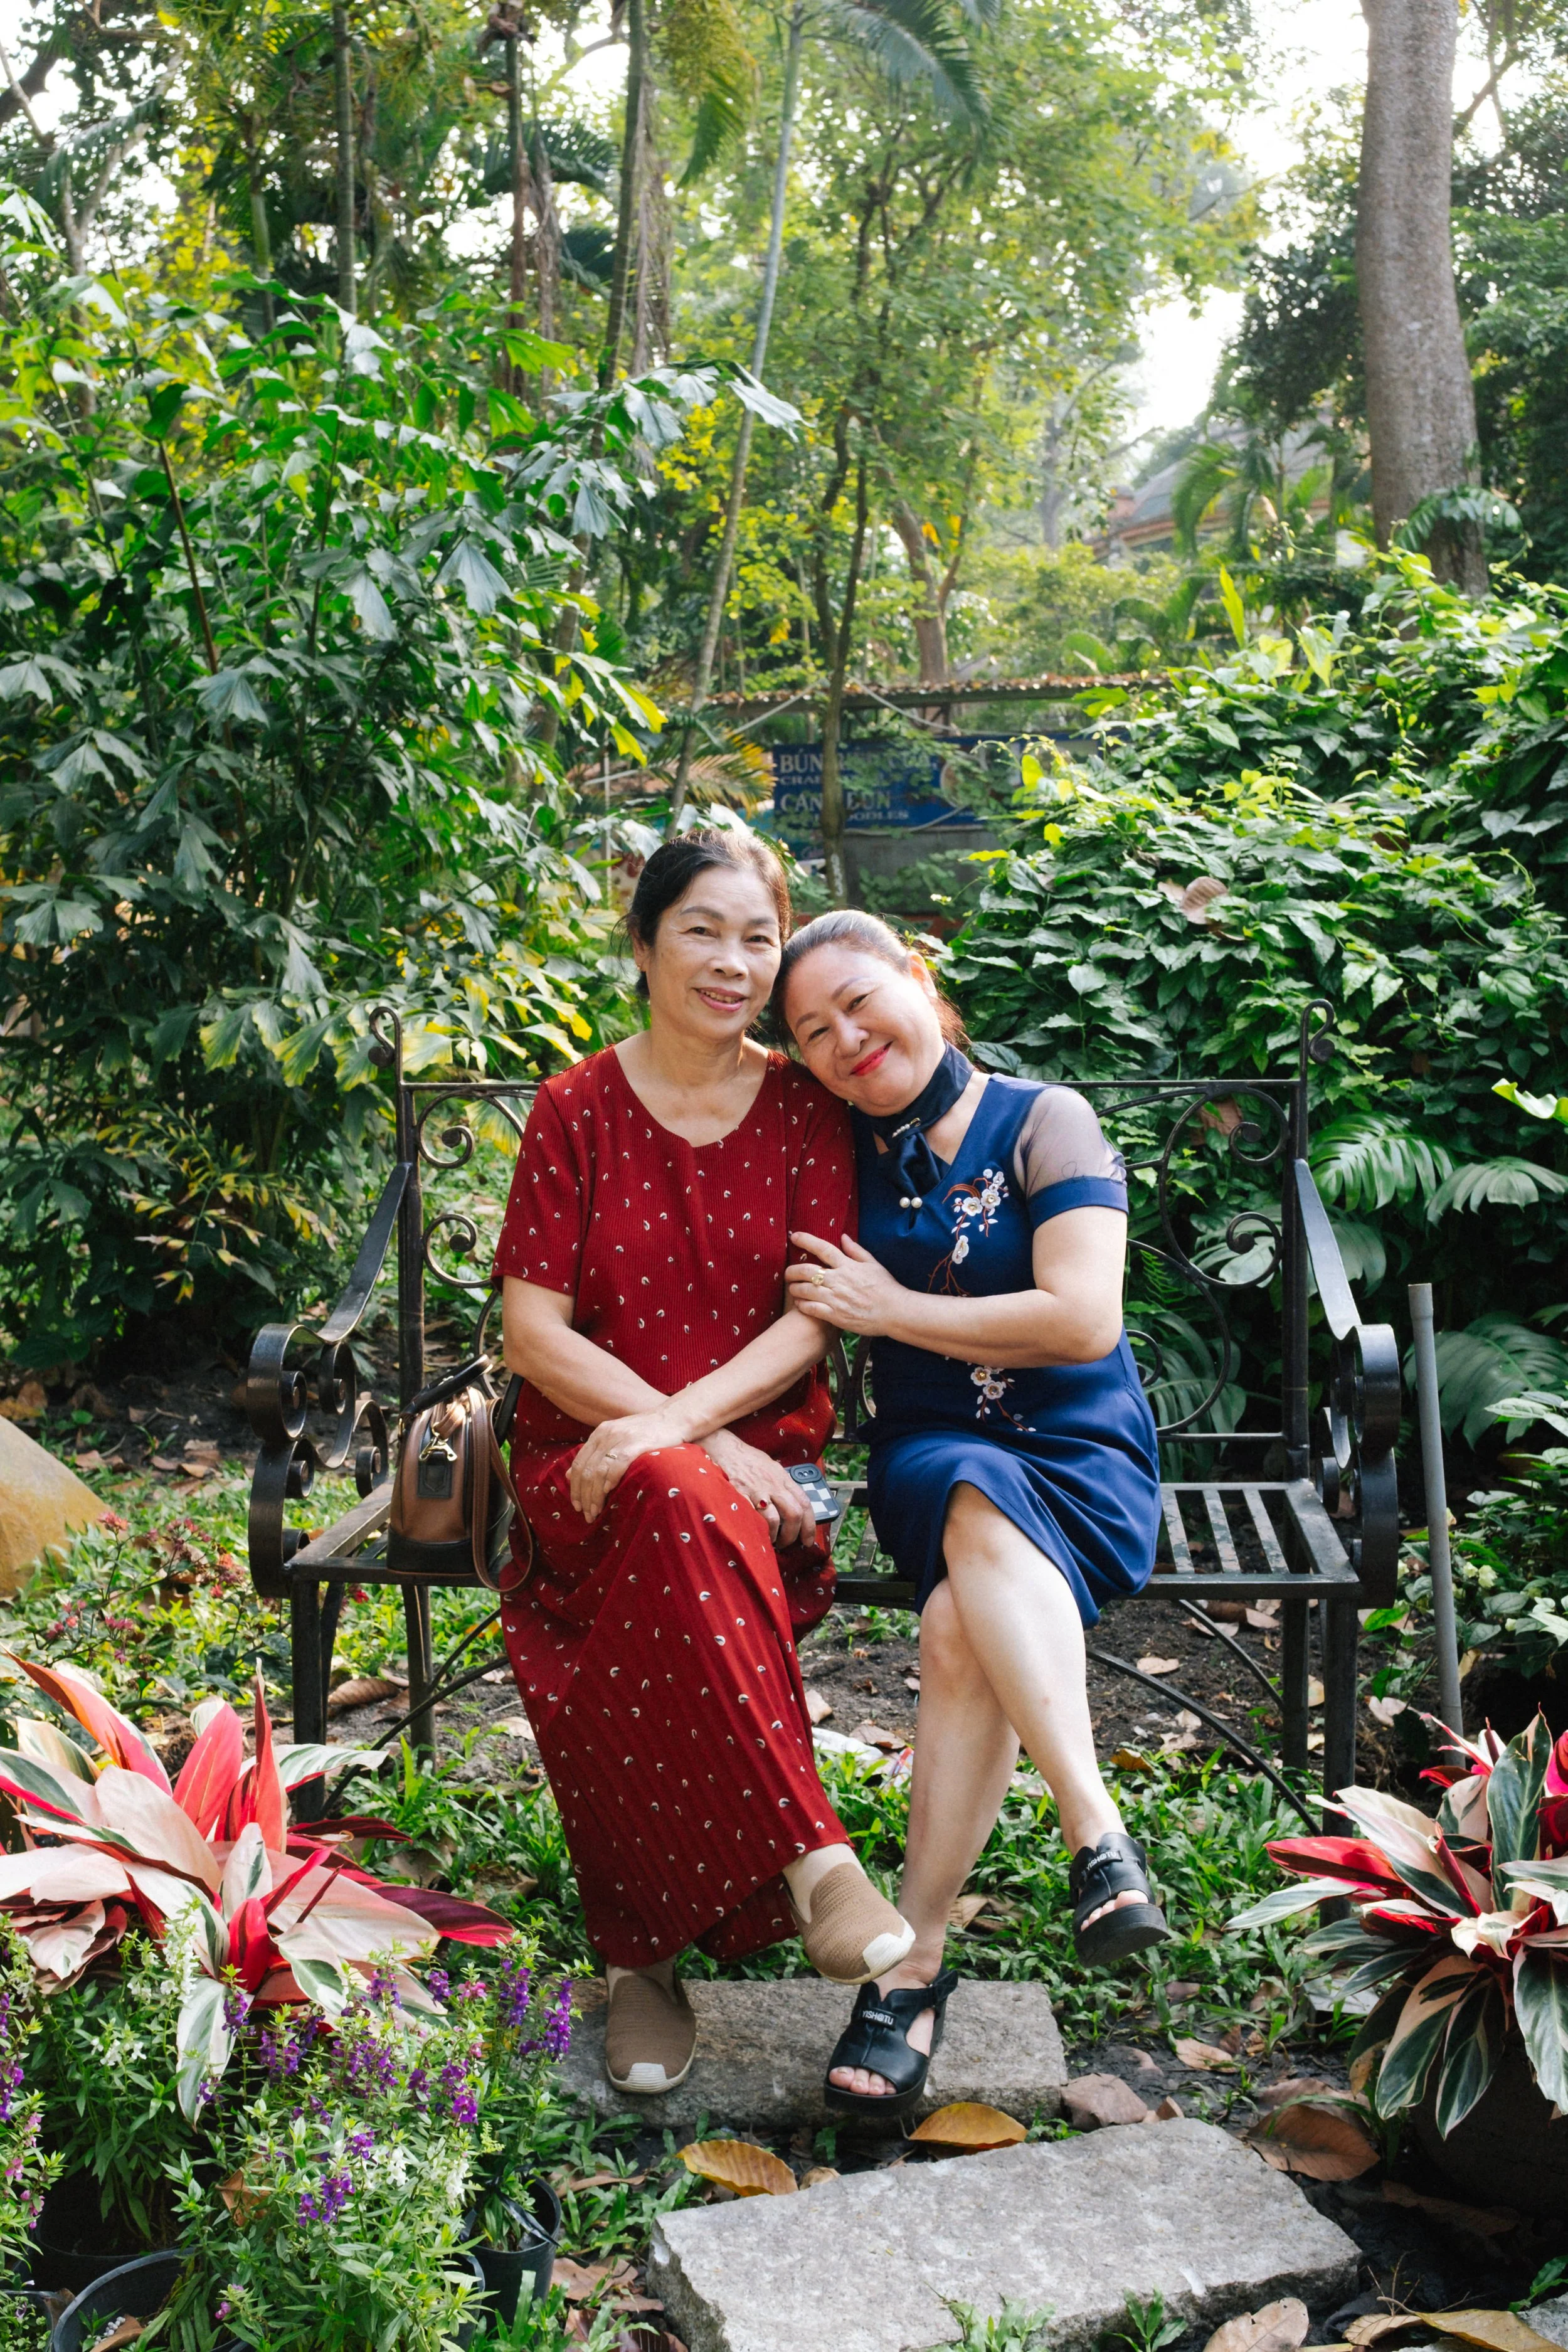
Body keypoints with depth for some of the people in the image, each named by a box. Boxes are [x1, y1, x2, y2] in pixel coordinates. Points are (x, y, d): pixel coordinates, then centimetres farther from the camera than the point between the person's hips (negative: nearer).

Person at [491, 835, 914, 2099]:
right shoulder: (577, 1110, 2)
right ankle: (814, 1862, -33)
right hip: (590, 1452, -1)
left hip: (755, 1451, 1)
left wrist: (678, 1423, -20)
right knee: (681, 1507, -37)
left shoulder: (804, 1111, 5)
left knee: (674, 1509, -35)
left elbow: (813, 1320, -3)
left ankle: (644, 1956, -25)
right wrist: (702, 1449, -16)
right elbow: (532, 1330, -5)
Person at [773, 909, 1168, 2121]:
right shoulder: (846, 1151, 11)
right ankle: (1100, 1838, -39)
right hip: (931, 1451, 2)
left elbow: (1082, 1320, -13)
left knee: (963, 1625, -34)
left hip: (1078, 1447, -2)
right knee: (977, 1508, -36)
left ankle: (914, 1960, -30)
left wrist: (888, 1307, -9)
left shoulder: (1044, 1121, -2)